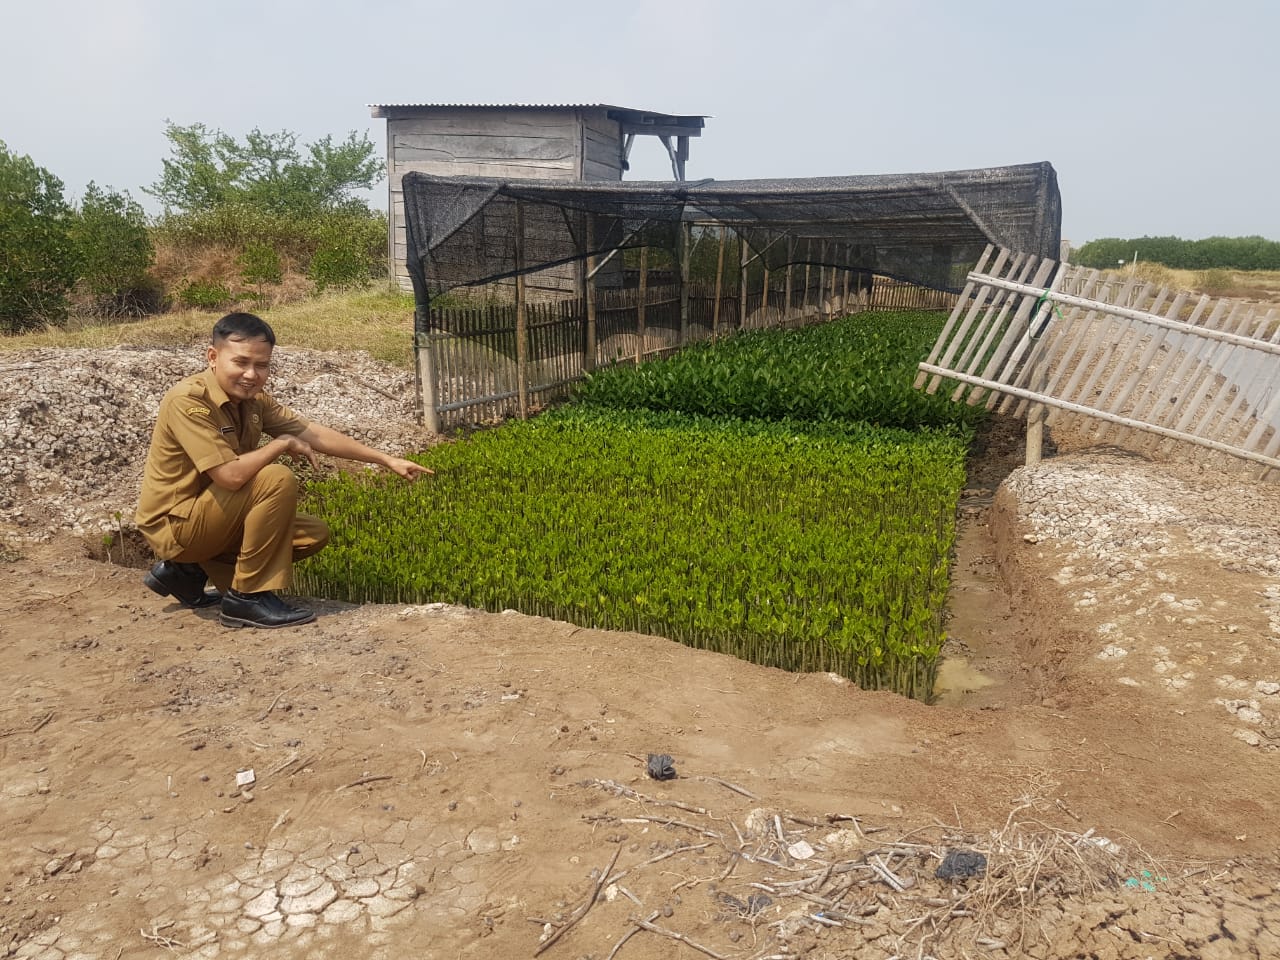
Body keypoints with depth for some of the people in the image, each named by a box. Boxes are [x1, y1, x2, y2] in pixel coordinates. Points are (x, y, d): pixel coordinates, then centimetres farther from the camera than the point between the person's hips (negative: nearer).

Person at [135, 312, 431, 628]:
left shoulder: (253, 399, 0)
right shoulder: (187, 401, -24)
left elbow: (315, 435, 1)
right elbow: (230, 476, -32)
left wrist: (388, 460, -3)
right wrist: (282, 444, -16)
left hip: (212, 518, 8)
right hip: (175, 525, -8)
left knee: (315, 534, 6)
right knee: (278, 480, -26)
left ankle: (190, 570, 12)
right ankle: (247, 598, -14)